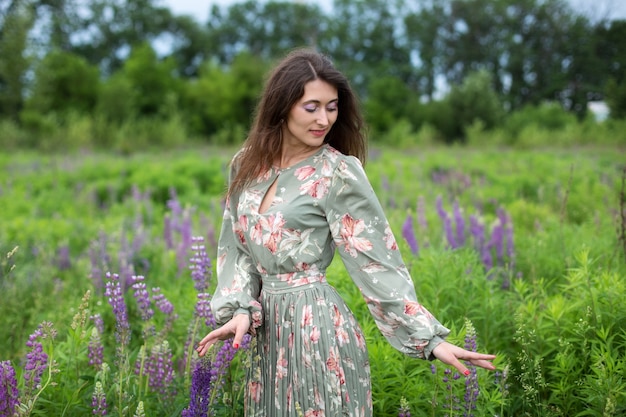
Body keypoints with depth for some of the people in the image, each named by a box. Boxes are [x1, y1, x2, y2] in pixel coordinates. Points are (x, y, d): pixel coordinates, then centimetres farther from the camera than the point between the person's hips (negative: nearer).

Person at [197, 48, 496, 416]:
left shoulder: (338, 172, -10)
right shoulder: (247, 165, 6)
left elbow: (377, 261, -11)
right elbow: (236, 247, 9)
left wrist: (430, 337, -15)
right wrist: (240, 308, -8)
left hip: (318, 326, -5)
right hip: (269, 329, 5)